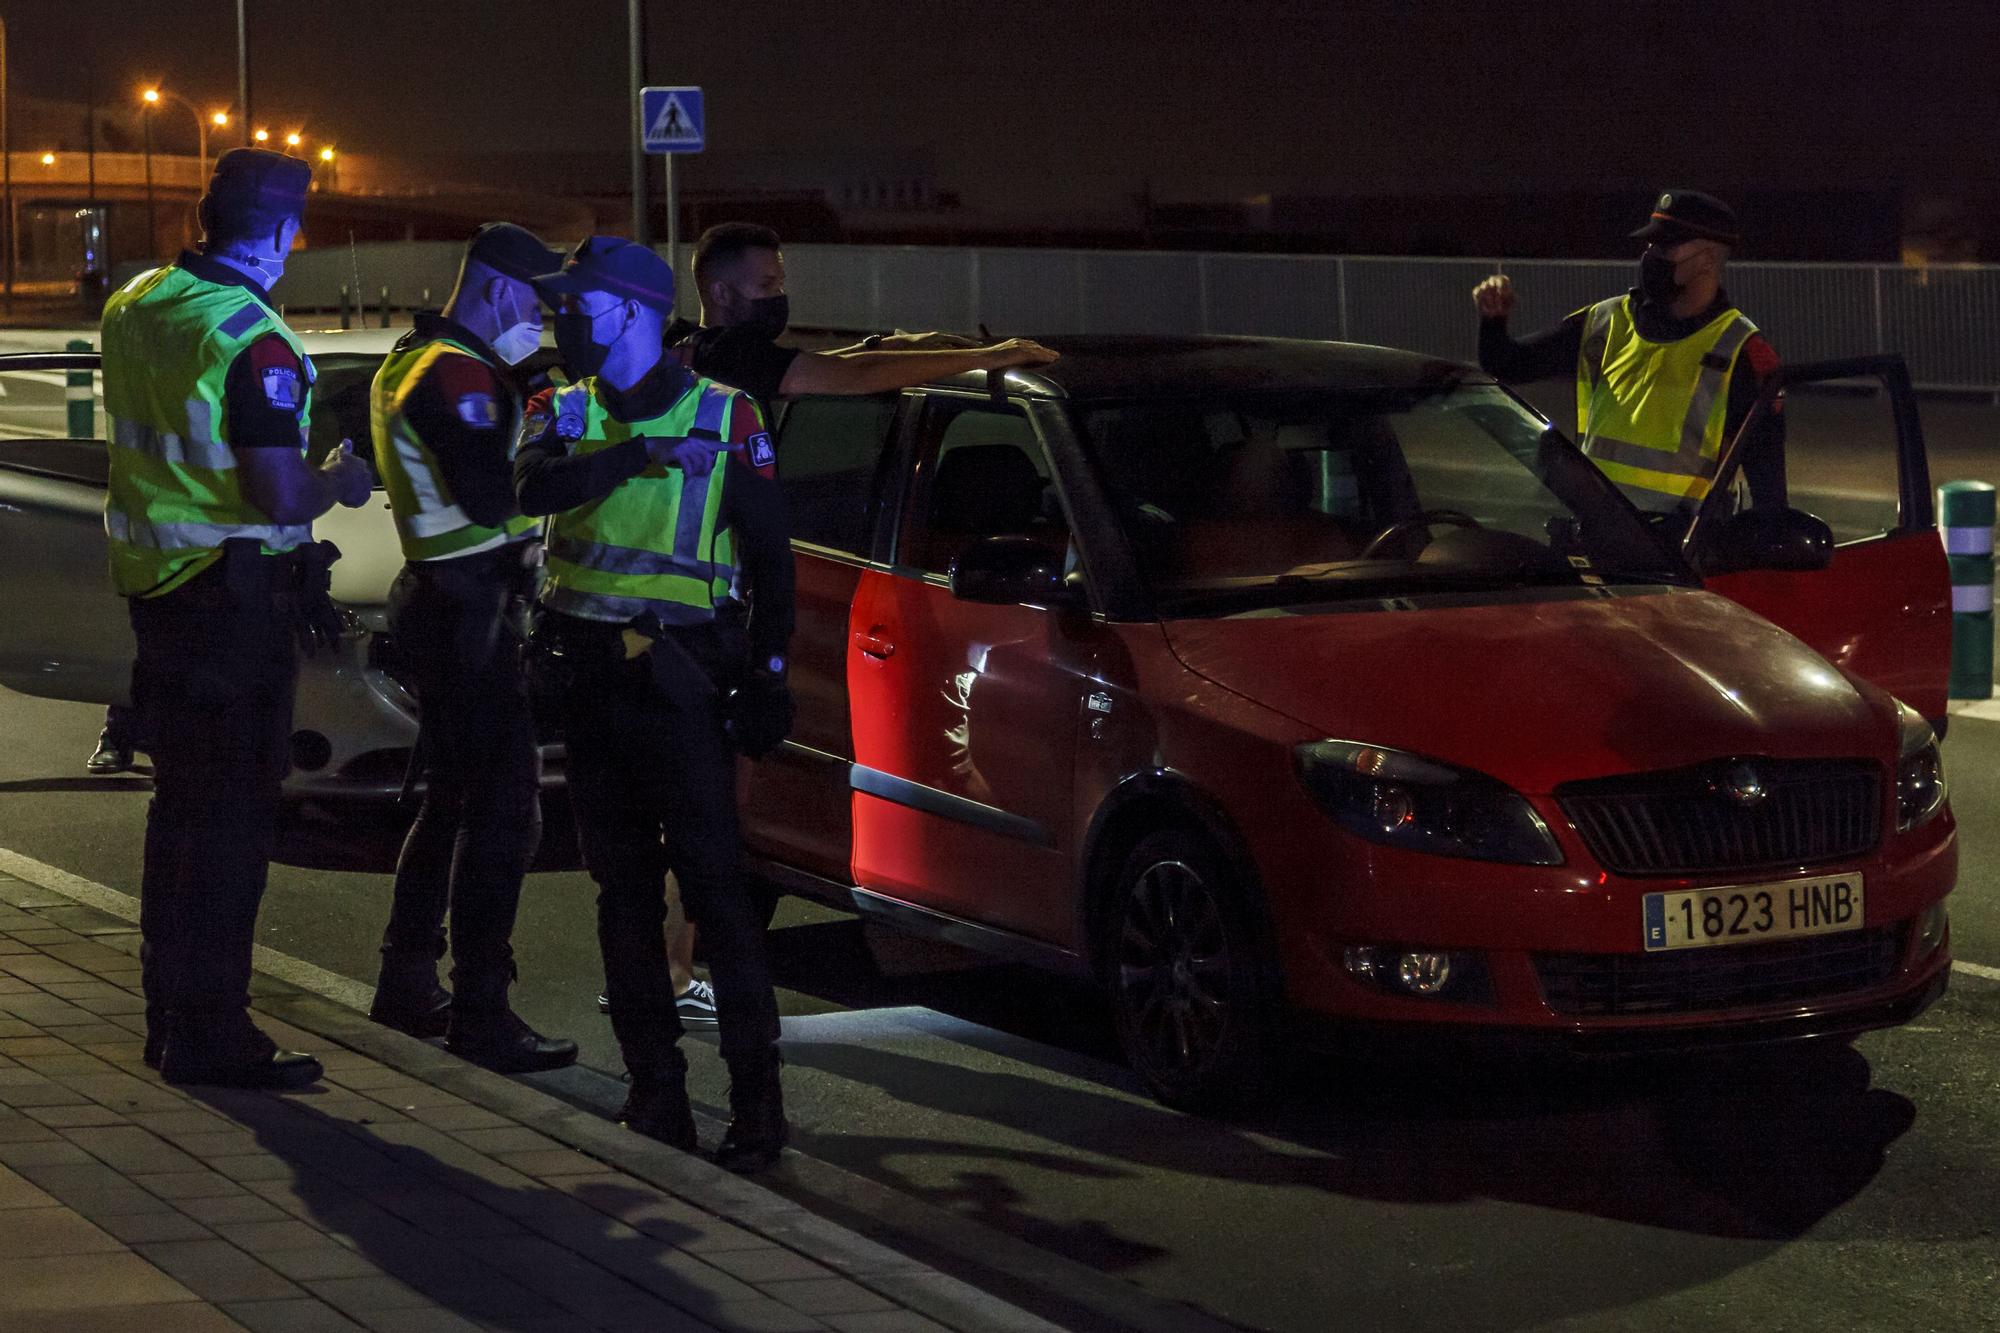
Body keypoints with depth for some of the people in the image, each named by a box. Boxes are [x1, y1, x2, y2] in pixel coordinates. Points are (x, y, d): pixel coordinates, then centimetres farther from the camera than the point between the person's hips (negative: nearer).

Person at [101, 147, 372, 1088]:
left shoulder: (134, 306, 6)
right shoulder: (251, 340, -21)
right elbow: (281, 495, -25)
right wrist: (339, 482, -4)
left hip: (155, 579, 9)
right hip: (234, 594, -9)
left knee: (182, 802, 18)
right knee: (232, 813, -2)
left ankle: (171, 1013, 27)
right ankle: (208, 1035, 0)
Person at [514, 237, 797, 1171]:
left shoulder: (722, 418, 0)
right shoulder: (563, 412, 9)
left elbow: (768, 555, 4)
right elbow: (534, 487, -13)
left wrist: (767, 671, -1)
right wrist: (637, 456, -23)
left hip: (678, 679, -5)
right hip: (588, 677, 5)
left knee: (713, 882, -9)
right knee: (623, 889, 8)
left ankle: (757, 1097, -8)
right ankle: (655, 1090, 15)